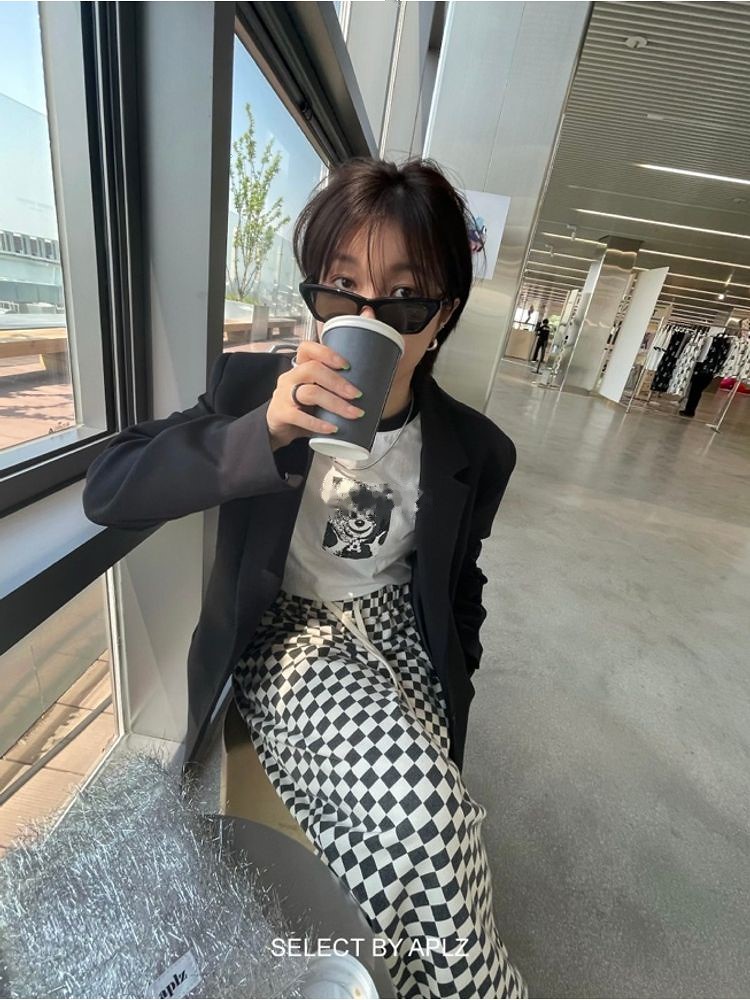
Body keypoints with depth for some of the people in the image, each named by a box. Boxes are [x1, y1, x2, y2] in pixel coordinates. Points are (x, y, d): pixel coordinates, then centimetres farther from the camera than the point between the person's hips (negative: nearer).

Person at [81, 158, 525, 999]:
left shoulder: (476, 450, -5)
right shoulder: (251, 386, -11)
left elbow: (459, 587, 8)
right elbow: (106, 493, -18)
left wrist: (450, 695, 7)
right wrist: (265, 432, -32)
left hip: (393, 631, 3)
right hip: (283, 635, -1)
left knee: (412, 824, -21)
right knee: (416, 802, -25)